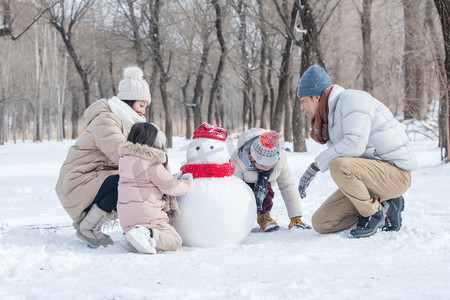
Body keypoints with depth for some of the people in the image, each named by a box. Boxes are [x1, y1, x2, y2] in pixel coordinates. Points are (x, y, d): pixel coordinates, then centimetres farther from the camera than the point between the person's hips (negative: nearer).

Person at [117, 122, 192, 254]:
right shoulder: (153, 165, -12)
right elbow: (171, 187, -6)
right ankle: (149, 234, -26)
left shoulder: (124, 159, 13)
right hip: (147, 216, -7)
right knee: (175, 241, -1)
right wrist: (186, 183, 16)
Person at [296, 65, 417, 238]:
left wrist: (316, 165, -21)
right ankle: (384, 207, 10)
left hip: (394, 172, -9)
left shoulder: (352, 98, -14)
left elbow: (355, 144, -28)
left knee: (339, 165, -35)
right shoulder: (330, 116, 15)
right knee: (321, 223, 0)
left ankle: (374, 214, -12)